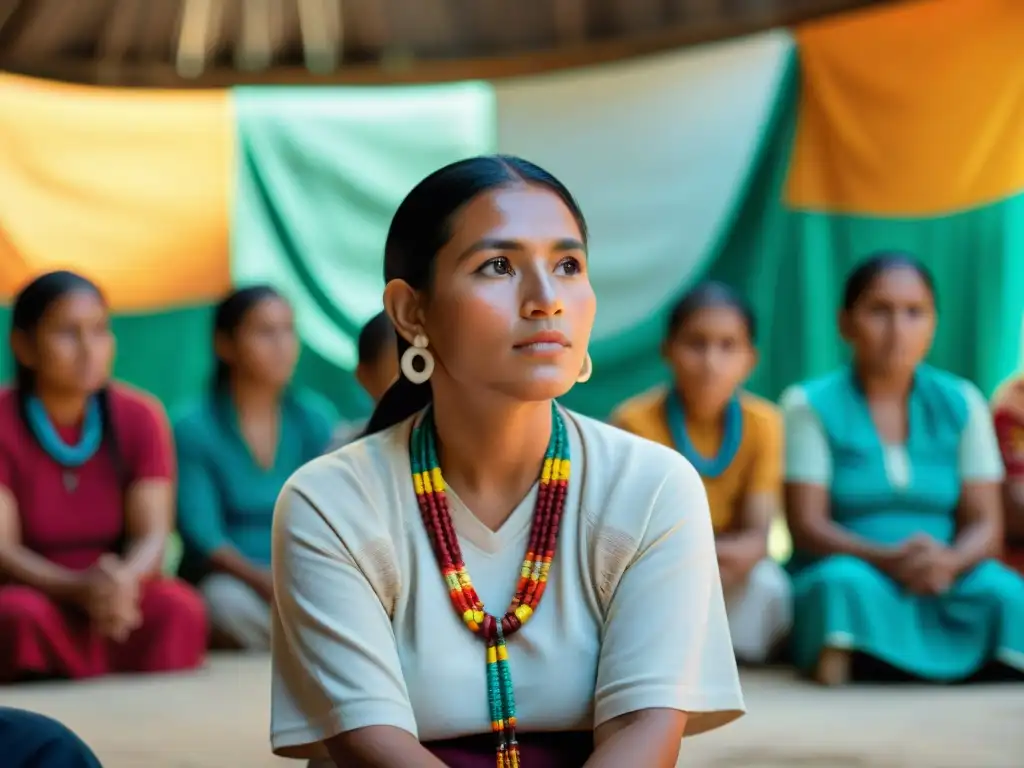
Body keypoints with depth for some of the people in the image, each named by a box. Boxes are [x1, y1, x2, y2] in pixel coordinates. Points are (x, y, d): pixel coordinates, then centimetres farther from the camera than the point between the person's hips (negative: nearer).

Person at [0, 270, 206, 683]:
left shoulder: (140, 417, 3)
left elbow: (152, 534, -6)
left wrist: (124, 581, -31)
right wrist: (79, 588, -34)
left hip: (120, 598, 2)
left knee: (178, 607, -29)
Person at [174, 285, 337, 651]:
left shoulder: (316, 418, 8)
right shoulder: (193, 428, -2)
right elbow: (202, 535, -11)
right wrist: (264, 581, -28)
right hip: (226, 581, -2)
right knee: (230, 602, -37)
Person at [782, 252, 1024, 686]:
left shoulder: (961, 404, 11)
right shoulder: (811, 405, 2)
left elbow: (985, 524, 5)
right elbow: (807, 524, -6)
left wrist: (951, 562, -21)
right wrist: (889, 559, -24)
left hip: (948, 580, 3)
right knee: (845, 583, -38)